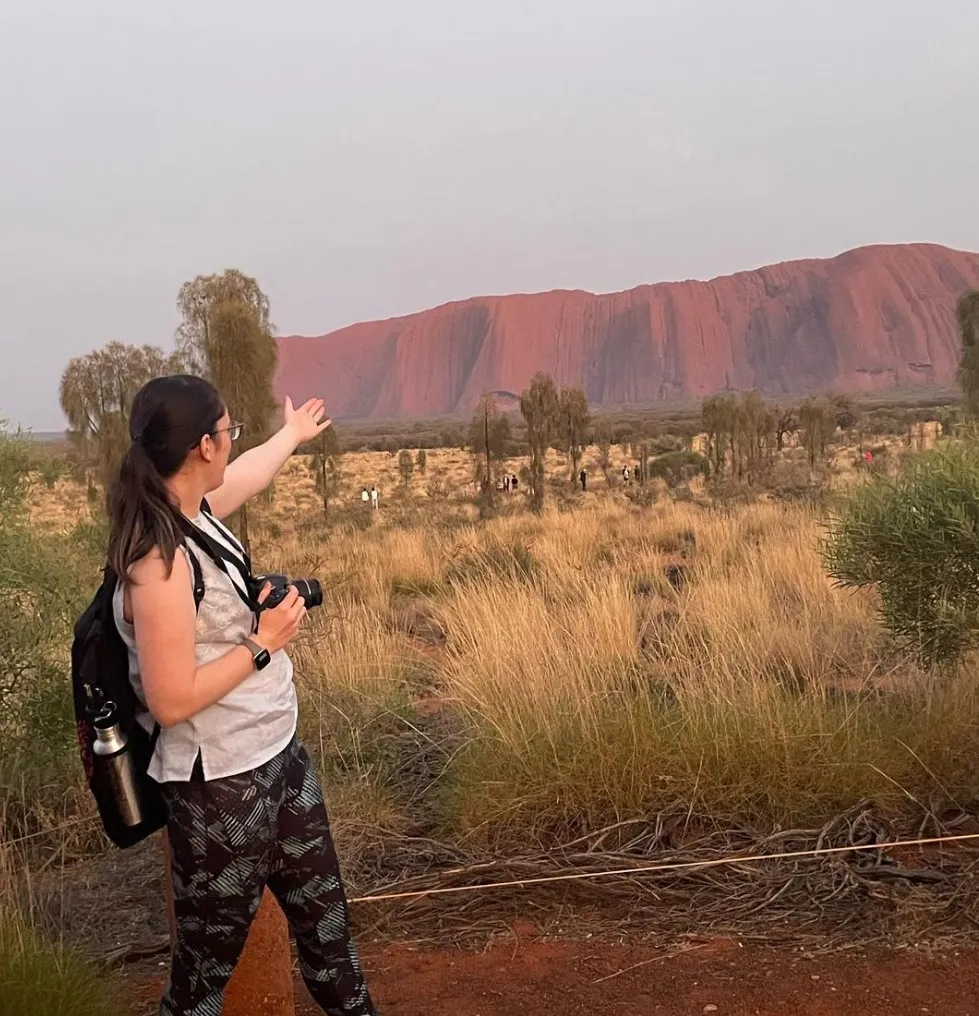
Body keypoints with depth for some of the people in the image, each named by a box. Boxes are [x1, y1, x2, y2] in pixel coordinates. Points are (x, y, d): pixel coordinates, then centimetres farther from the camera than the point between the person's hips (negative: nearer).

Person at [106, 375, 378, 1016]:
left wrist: (294, 433, 42)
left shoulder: (192, 511, 1)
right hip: (222, 786, -9)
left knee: (325, 921, 22)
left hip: (279, 754, 9)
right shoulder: (160, 558, -25)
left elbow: (251, 473, 25)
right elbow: (171, 702, -25)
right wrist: (264, 643, -17)